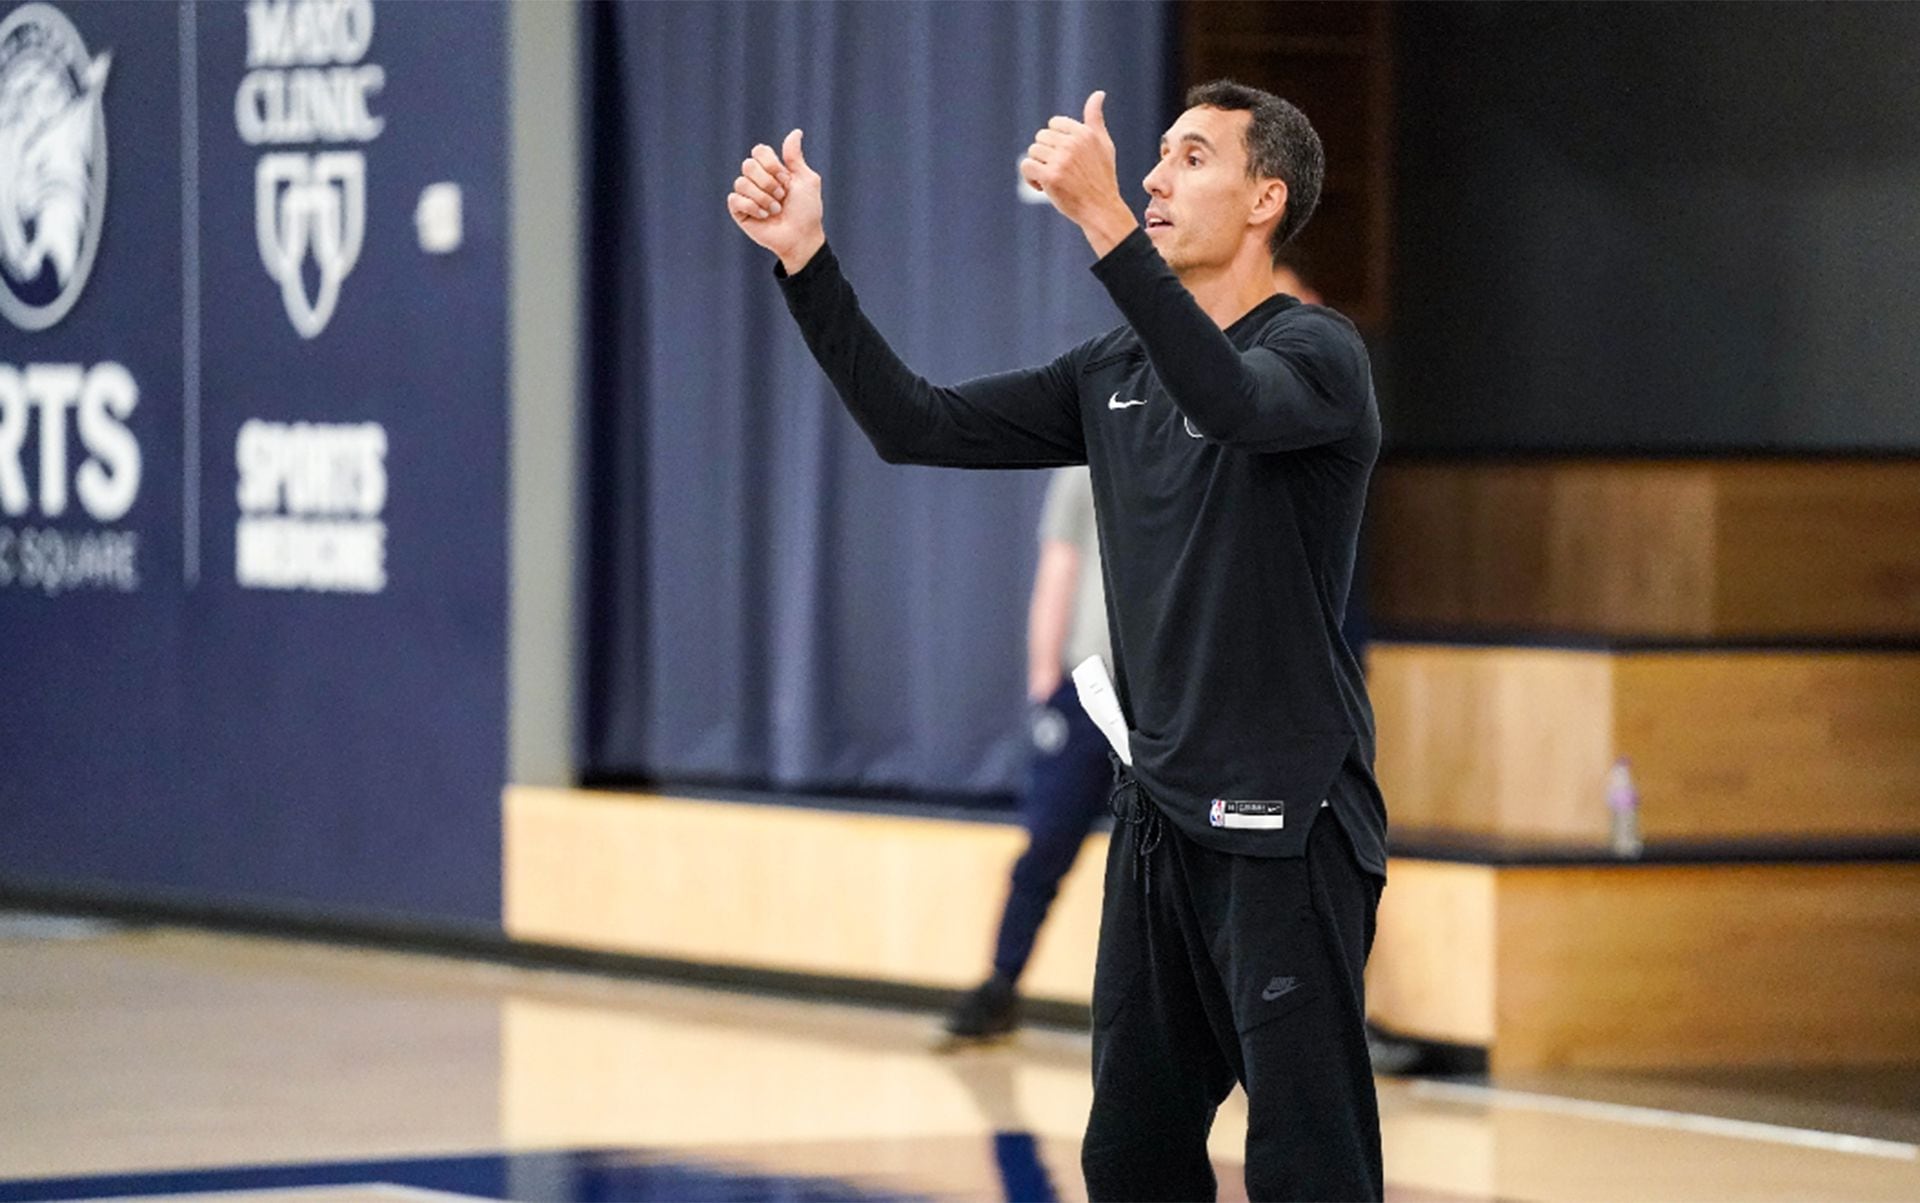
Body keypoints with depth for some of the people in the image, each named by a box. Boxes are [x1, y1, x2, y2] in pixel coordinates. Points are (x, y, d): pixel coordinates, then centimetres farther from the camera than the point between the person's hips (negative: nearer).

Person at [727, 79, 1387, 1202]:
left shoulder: (1316, 351, -9)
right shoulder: (1116, 371, 12)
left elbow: (1232, 402, -32)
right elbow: (917, 422, 10)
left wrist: (1104, 218, -42)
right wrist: (806, 259, 0)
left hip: (1288, 827, -7)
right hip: (1159, 814, 7)